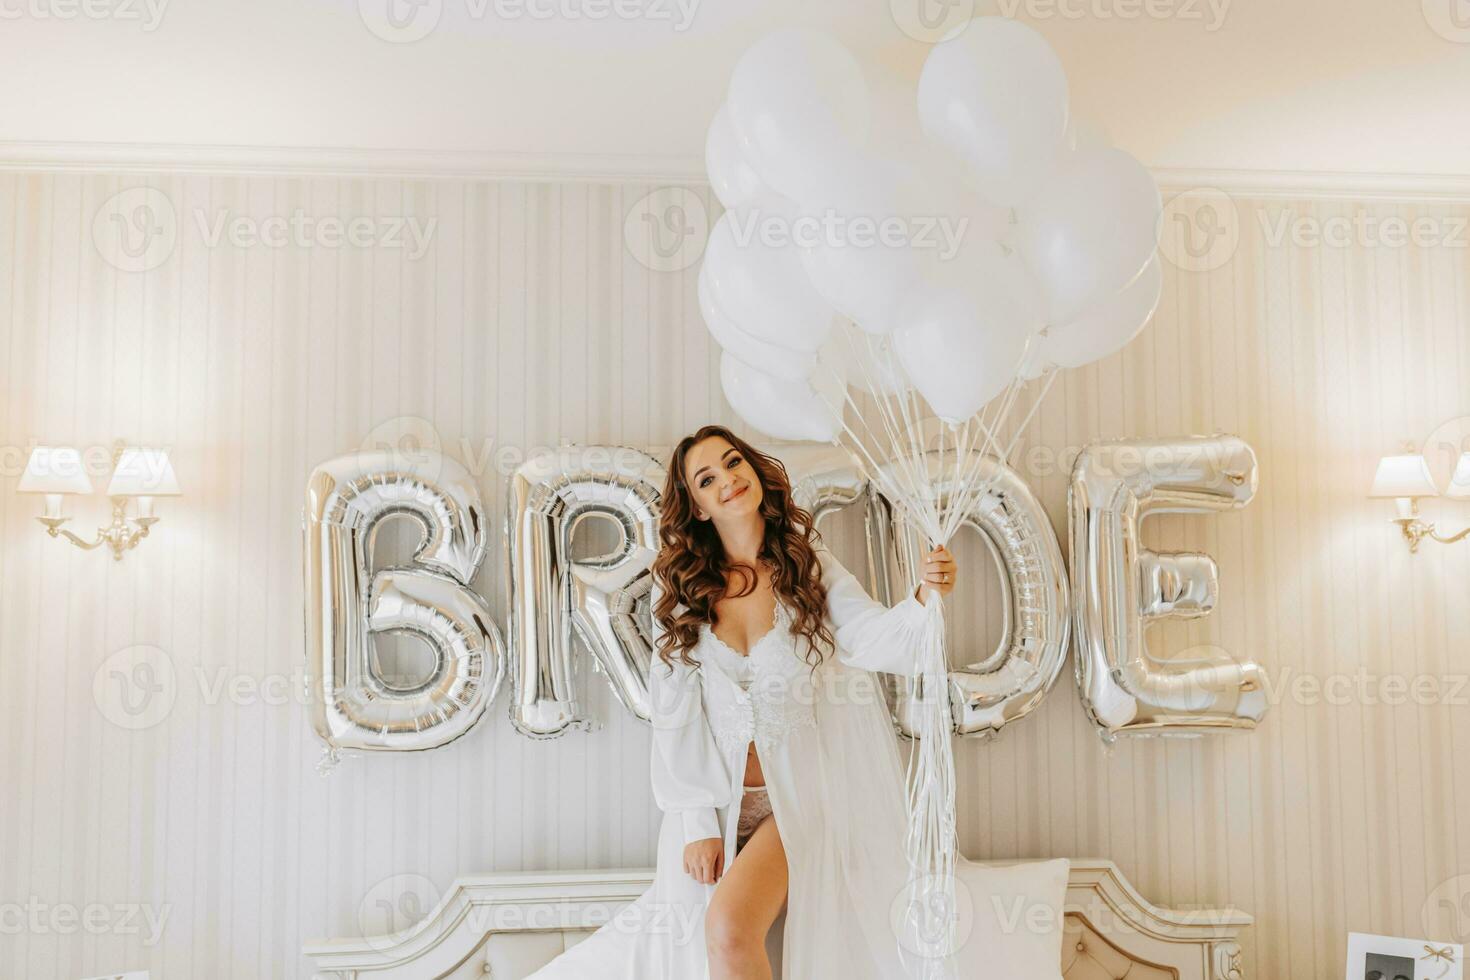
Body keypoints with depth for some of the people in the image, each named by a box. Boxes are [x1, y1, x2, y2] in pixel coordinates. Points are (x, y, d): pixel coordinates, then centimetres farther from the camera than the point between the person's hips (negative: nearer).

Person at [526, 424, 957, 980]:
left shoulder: (808, 563, -1)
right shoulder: (679, 587, 2)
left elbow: (872, 637, -19)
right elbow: (677, 717, 0)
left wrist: (924, 599, -40)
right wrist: (697, 823, -7)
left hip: (803, 794, -2)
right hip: (718, 802, 2)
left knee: (730, 926, -22)